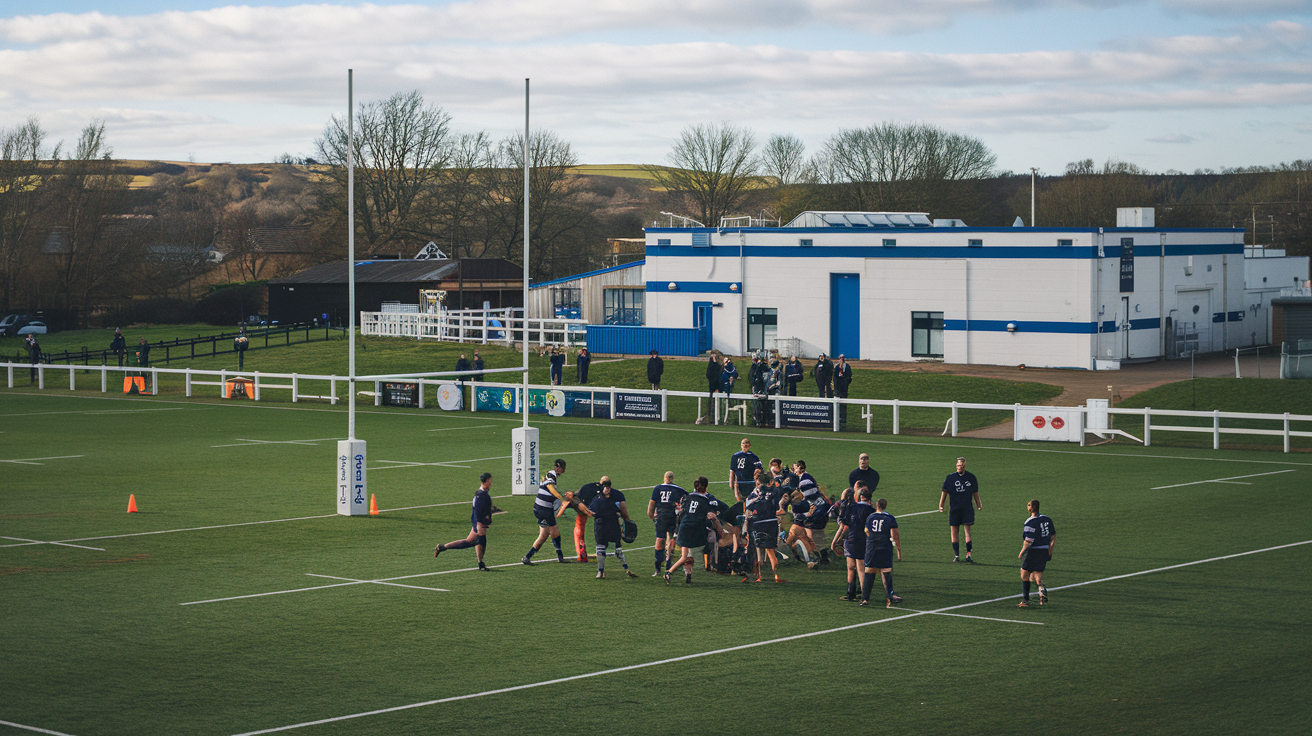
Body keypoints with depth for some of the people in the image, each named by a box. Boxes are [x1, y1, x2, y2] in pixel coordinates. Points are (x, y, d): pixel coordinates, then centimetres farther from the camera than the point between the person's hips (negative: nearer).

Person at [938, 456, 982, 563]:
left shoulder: (971, 477, 5)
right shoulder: (951, 477, 3)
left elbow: (975, 492, 13)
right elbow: (944, 492, 6)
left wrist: (978, 504, 9)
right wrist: (941, 505, -1)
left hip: (967, 508, 0)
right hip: (954, 509, 1)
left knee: (967, 530, -7)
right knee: (954, 531, 2)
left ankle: (968, 554, -7)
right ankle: (956, 555, 8)